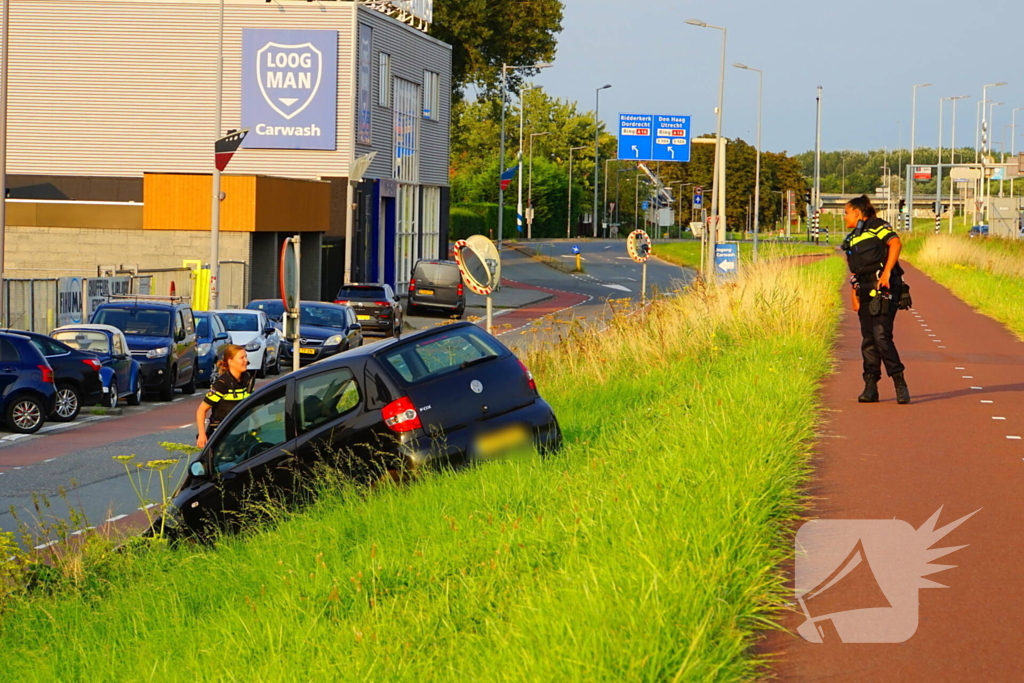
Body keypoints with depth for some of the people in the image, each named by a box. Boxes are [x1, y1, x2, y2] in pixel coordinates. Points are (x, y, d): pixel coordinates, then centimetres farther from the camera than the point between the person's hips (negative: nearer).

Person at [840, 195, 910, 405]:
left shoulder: (876, 226, 1)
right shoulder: (852, 239, 24)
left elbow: (895, 243, -14)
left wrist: (886, 272, -23)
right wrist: (855, 295, 13)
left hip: (884, 288, -8)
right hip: (866, 291, 8)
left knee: (881, 336, -16)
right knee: (868, 340, 4)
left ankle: (900, 383, -11)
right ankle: (870, 387, 6)